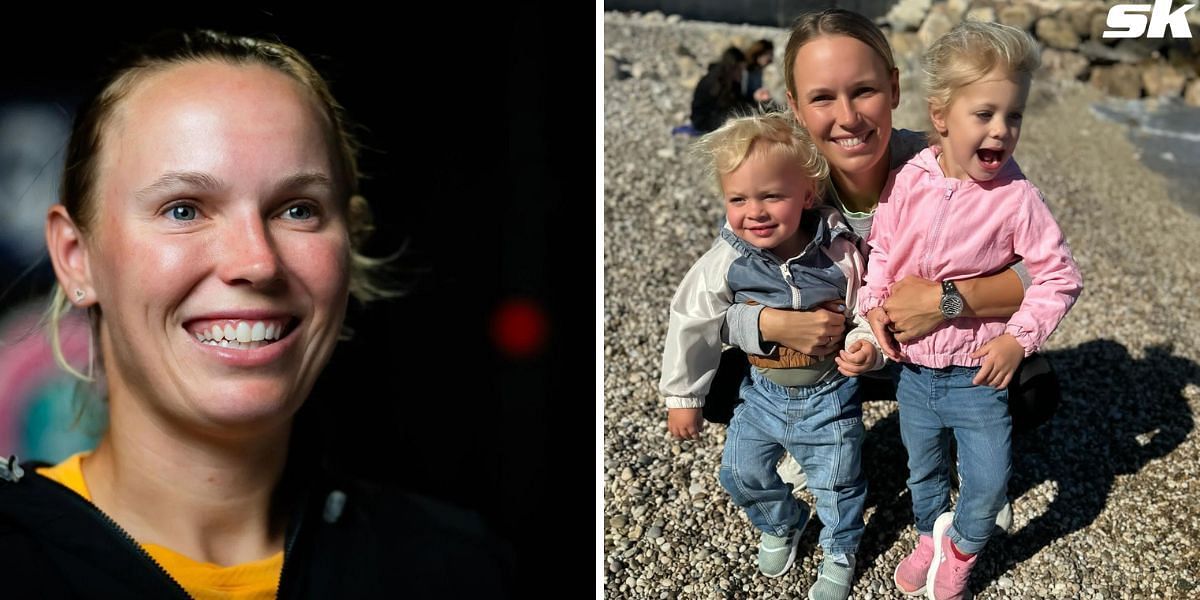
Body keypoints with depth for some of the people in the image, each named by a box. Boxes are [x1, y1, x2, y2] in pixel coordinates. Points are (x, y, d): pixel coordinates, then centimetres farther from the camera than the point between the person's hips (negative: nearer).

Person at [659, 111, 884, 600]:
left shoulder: (841, 254, -23)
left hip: (830, 394, -2)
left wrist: (866, 347, -30)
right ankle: (780, 526, 48)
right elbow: (692, 324, -8)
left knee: (836, 484, 12)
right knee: (741, 473, 15)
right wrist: (682, 396, 0)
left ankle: (839, 553, 44)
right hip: (763, 392, 2)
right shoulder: (727, 262, -19)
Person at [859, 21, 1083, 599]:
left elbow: (1060, 276, -11)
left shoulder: (1017, 198, -18)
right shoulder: (907, 182, -11)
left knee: (988, 481, 6)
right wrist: (874, 305, -10)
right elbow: (881, 249, 3)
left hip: (978, 375, -2)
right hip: (912, 370, 3)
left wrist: (1019, 338, -18)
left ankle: (961, 550, 37)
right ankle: (931, 538, 51)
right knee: (923, 470, 23)